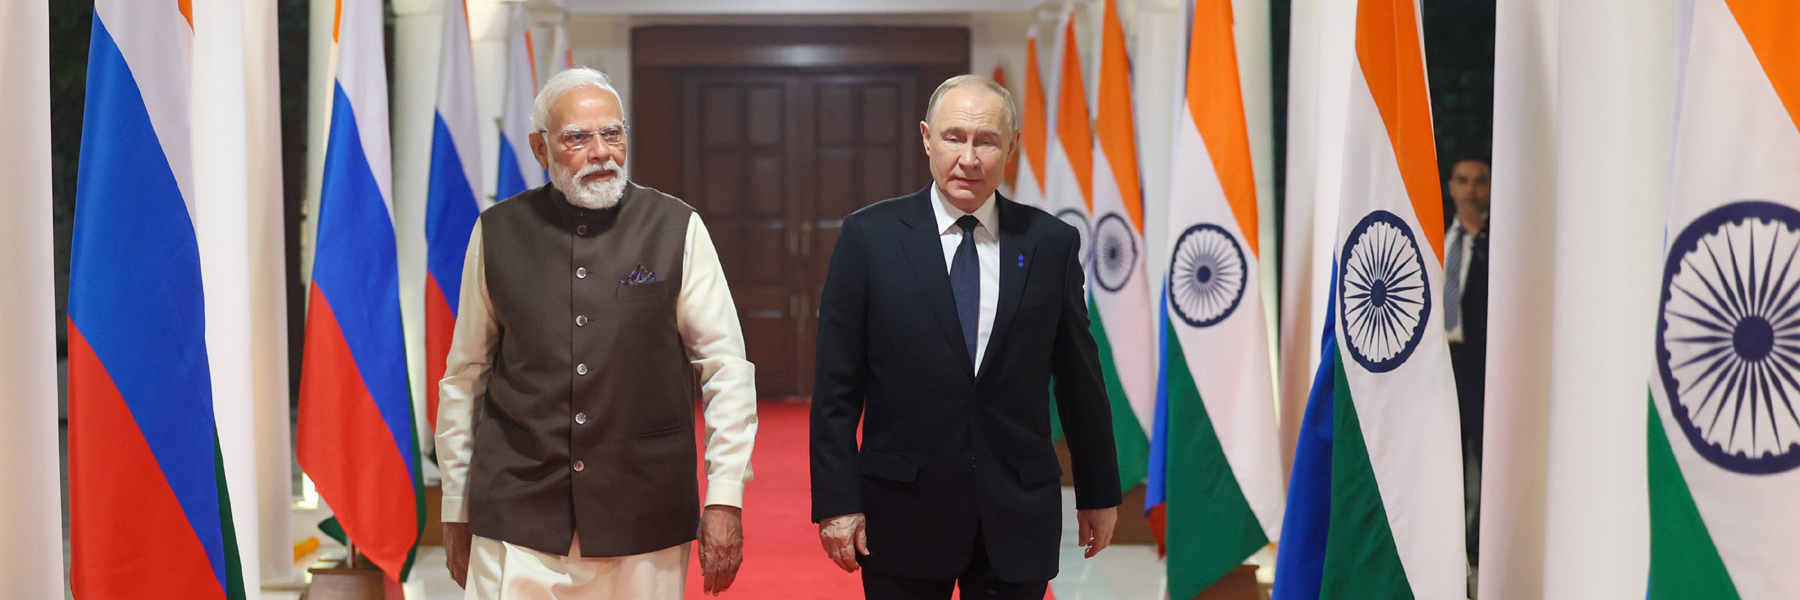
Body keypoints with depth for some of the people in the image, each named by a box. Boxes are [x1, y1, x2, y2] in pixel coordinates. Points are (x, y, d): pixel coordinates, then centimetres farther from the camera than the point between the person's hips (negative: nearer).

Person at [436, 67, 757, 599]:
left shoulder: (678, 230, 0)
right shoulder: (497, 233, 4)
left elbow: (725, 369, 1)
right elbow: (465, 376, 10)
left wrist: (725, 499, -4)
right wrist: (457, 511, 12)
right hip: (515, 526, 1)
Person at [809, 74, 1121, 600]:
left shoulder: (1052, 243, 2)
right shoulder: (869, 236, -2)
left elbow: (1080, 380, 8)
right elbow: (836, 386, -3)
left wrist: (1099, 494, 12)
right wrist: (837, 501, -7)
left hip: (1018, 515, 1)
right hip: (903, 513, -1)